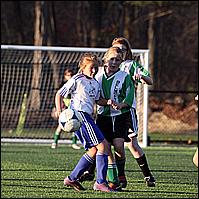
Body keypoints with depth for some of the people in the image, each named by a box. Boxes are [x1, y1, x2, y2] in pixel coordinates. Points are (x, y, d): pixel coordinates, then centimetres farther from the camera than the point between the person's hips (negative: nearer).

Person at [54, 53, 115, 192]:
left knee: (94, 150, 10)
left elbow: (98, 100, 27)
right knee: (103, 145, -14)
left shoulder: (95, 83, 18)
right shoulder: (77, 80, -4)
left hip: (87, 117, 9)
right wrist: (59, 110, -17)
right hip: (79, 114, -9)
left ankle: (72, 179, 15)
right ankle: (101, 182, -14)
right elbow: (59, 94, -2)